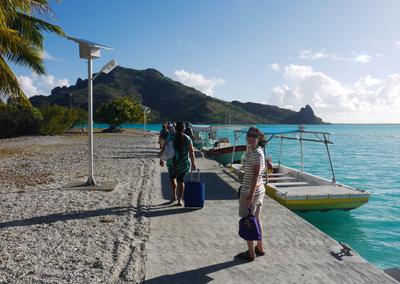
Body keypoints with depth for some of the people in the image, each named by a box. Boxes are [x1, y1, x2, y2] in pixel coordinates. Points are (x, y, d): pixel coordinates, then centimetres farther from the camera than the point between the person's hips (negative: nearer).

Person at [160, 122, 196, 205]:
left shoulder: (170, 137, -6)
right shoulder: (187, 138, -5)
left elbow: (163, 149, -6)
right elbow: (191, 152, -7)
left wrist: (161, 159, 4)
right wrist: (193, 163, 1)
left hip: (172, 162, 0)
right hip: (184, 163, 1)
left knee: (172, 178, 24)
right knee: (180, 180, 12)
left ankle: (173, 195, 23)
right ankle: (180, 200, 8)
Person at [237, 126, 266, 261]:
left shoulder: (255, 153, -20)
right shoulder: (259, 151, 10)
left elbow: (255, 176, -24)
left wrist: (251, 196, -25)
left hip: (250, 192, -10)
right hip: (260, 190, 10)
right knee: (256, 219, 20)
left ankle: (251, 253, 14)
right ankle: (260, 248, 33)